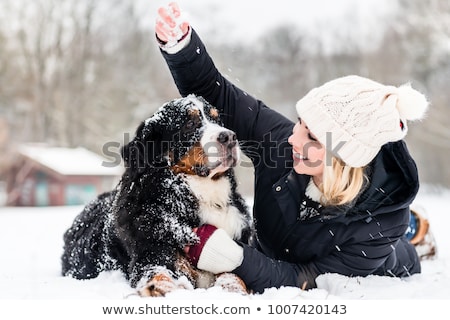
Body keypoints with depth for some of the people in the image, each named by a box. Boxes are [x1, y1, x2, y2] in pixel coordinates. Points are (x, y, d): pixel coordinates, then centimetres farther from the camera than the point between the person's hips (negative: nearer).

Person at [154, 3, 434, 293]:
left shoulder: (381, 222, -34)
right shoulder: (280, 138, -27)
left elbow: (311, 283, -33)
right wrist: (179, 43, -37)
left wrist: (234, 259, -47)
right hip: (277, 264, 2)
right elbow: (214, 93, -19)